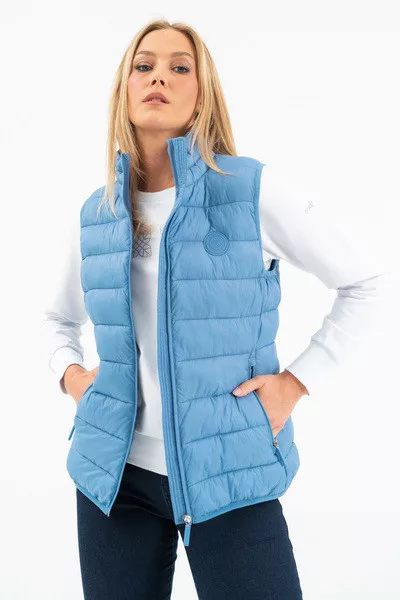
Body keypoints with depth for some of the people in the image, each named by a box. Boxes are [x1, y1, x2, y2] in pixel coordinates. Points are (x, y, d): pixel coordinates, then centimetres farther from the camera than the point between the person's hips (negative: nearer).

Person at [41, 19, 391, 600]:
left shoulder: (253, 188, -8)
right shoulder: (96, 216, 4)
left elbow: (366, 281, 0)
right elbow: (59, 318, 23)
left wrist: (297, 380, -6)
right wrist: (69, 373, 4)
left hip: (230, 474, -3)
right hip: (118, 472, 4)